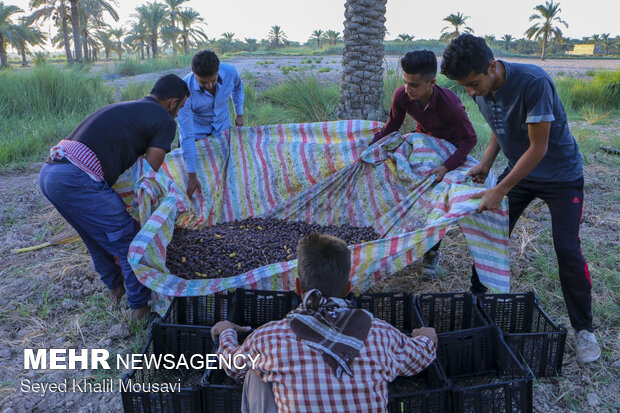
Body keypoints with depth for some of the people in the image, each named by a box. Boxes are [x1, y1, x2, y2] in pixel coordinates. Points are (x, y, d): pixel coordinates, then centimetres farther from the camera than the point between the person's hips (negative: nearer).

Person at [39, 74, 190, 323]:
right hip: (77, 181, -9)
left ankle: (115, 288, 47)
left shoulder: (122, 108, 27)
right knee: (129, 243, 7)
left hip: (49, 172, 9)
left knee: (98, 237, 28)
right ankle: (140, 307, 19)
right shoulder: (164, 121, 3)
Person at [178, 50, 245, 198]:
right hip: (197, 130, -3)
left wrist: (239, 113, 5)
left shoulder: (230, 72, -28)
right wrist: (191, 176, -32)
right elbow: (187, 136, -33)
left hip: (222, 126, 3)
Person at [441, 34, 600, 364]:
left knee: (568, 251, -6)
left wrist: (499, 191, -27)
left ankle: (583, 329, 14)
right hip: (519, 169, 6)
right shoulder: (481, 89, -9)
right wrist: (485, 164, -7)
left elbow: (538, 148, -28)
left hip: (560, 174, -6)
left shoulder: (533, 82, -32)